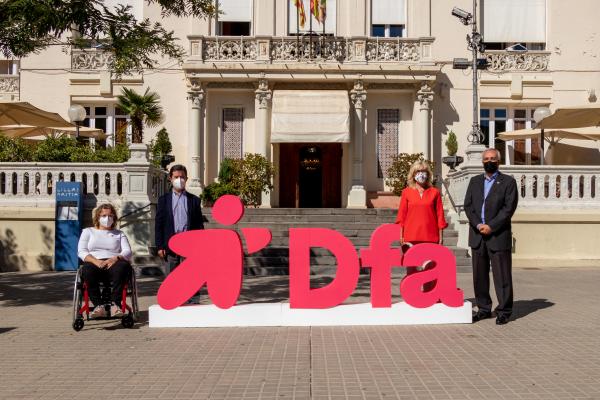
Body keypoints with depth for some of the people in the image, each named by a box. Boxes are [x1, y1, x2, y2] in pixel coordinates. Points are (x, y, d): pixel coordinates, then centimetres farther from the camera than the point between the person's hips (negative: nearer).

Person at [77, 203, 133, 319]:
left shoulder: (119, 234, 26)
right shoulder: (88, 231, 25)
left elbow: (128, 252, 10)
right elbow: (81, 251, 9)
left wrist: (116, 258, -14)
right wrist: (96, 261, -12)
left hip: (113, 264, 0)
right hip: (94, 263, 0)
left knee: (123, 266, -37)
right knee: (87, 270, -38)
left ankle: (115, 304, -41)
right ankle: (99, 305, -41)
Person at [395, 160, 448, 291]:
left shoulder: (434, 192, 6)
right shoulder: (406, 192, 6)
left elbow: (440, 215, 6)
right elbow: (402, 215, 6)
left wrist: (441, 236, 3)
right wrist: (401, 236, 1)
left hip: (430, 236, 0)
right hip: (411, 236, 0)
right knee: (411, 267, 2)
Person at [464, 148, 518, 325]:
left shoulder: (508, 182, 2)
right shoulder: (474, 181, 15)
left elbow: (509, 208, -7)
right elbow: (468, 205, 7)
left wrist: (491, 226, -14)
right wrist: (478, 225, -9)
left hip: (498, 236, -4)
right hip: (477, 236, 4)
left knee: (502, 276, -1)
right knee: (479, 275, 8)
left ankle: (503, 311, 7)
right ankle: (483, 309, 18)